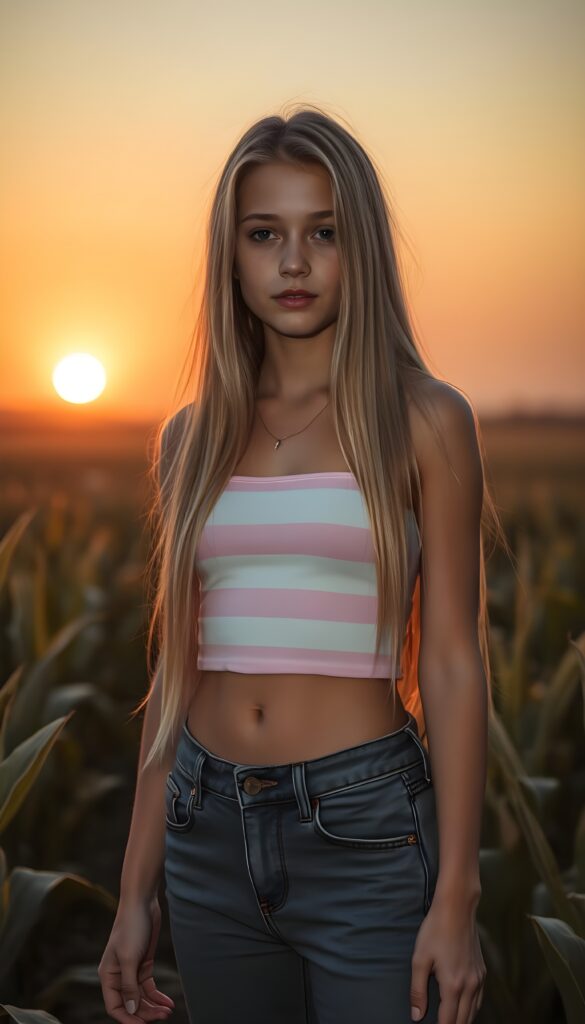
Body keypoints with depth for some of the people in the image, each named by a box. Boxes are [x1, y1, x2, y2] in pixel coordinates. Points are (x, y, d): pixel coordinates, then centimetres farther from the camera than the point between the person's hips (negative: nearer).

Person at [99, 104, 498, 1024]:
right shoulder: (193, 438, 7)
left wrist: (456, 901, -10)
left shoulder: (425, 421, -4)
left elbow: (453, 667, -6)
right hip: (213, 835, 4)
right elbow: (177, 671, 10)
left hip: (365, 836, -4)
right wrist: (137, 889, 10)